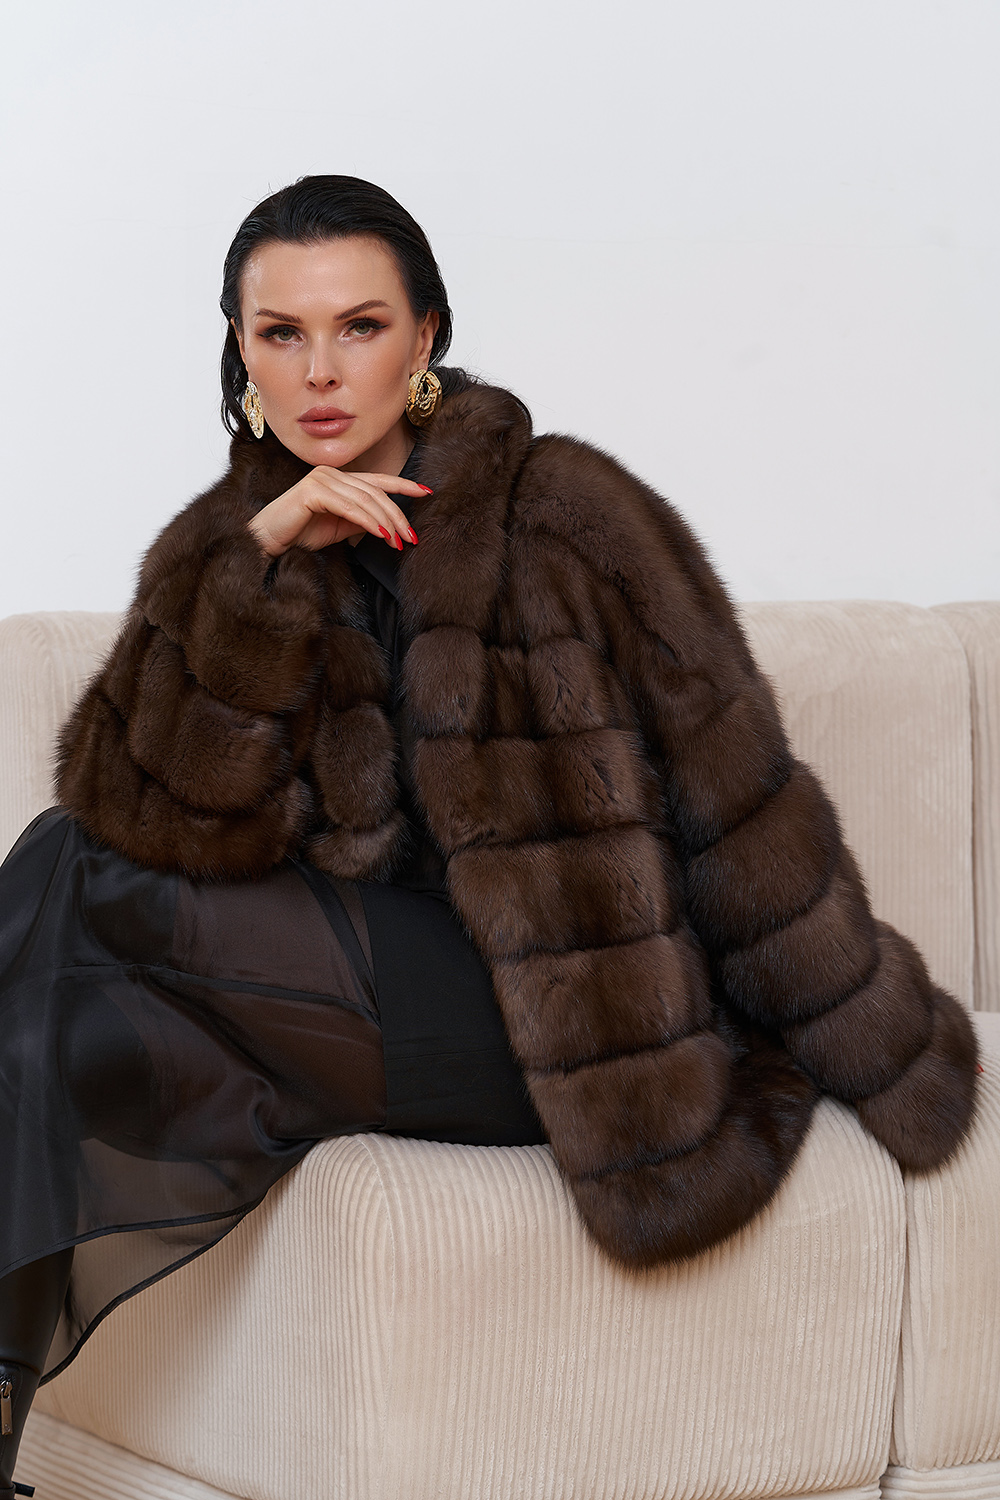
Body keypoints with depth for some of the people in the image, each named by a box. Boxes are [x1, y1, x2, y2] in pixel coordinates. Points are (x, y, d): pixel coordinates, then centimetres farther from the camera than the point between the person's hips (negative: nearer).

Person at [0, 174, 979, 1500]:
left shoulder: (564, 509, -7)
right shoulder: (225, 546, 7)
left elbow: (741, 809, -5)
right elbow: (146, 809, -8)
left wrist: (896, 1077, -1)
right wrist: (260, 565, -19)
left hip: (555, 1026, -6)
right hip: (363, 985, 6)